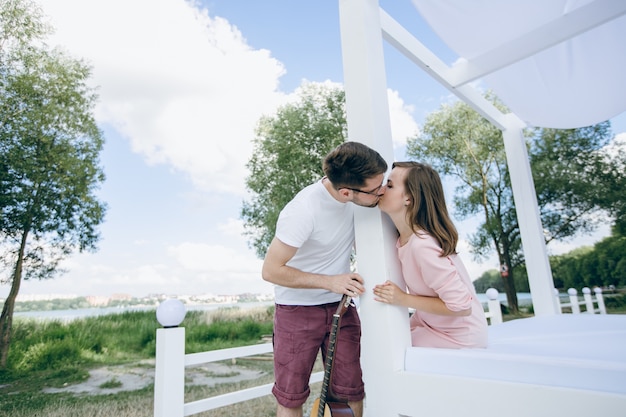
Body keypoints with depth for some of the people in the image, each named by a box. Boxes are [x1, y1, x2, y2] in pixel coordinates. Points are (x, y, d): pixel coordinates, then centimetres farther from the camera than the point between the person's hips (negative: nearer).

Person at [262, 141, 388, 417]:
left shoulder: (352, 198, -9)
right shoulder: (303, 211, -28)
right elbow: (271, 270, -20)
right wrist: (330, 281, -23)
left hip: (339, 306, 5)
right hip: (297, 309, -5)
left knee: (350, 392, 6)